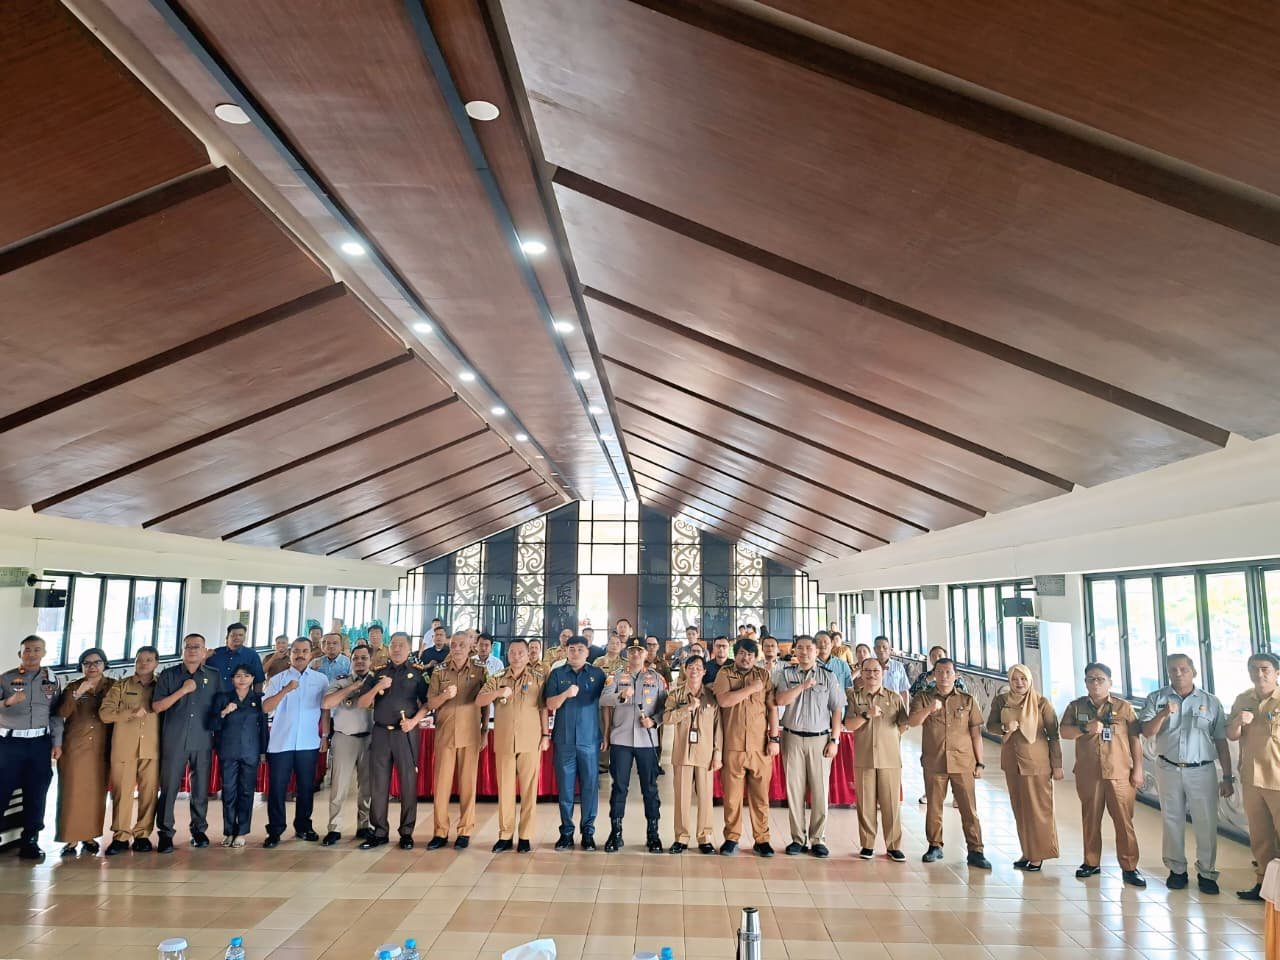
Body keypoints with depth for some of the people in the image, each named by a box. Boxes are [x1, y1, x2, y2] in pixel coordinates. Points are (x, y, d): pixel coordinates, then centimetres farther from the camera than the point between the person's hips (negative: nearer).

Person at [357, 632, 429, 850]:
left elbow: (427, 702, 1)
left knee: (408, 783, 1)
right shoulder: (378, 673, 10)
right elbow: (361, 704, 5)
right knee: (378, 784, 5)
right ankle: (379, 832, 14)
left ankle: (407, 832, 10)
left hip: (406, 733, -2)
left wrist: (414, 720, -14)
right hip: (380, 732, 3)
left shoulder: (418, 672, 3)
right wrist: (377, 688, -11)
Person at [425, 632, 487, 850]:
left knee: (467, 783, 2)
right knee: (441, 782, 2)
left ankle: (465, 831, 10)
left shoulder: (480, 671, 3)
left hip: (470, 734, -1)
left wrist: (484, 732, 3)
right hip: (444, 734, 1)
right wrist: (445, 695, -15)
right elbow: (430, 704, 4)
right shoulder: (439, 672, 7)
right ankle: (440, 832, 11)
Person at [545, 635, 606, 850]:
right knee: (565, 786, 5)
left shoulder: (598, 674, 6)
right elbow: (550, 705, -1)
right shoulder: (557, 674, 7)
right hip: (564, 739, 0)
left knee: (590, 786, 3)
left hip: (590, 739, 0)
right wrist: (566, 693, -21)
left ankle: (588, 831, 12)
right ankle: (566, 831, 14)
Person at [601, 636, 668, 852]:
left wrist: (654, 720, -14)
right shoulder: (616, 676, 6)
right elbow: (603, 700, -8)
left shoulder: (657, 678, 7)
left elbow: (666, 706, 3)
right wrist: (621, 696, -27)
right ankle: (615, 833, 14)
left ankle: (653, 833, 15)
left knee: (650, 787, 5)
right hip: (621, 739, 0)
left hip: (647, 740, 0)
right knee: (619, 786, 5)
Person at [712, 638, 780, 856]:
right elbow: (724, 700, -12)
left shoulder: (764, 675, 9)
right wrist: (751, 688, -10)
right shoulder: (724, 673, 4)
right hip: (732, 745, -1)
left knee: (760, 795, 5)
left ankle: (762, 839, 16)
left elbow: (772, 708, 6)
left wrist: (774, 738, -1)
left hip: (760, 745, 1)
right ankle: (731, 838, 16)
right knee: (732, 795, 3)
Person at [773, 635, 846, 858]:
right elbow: (780, 700, -12)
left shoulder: (828, 676, 5)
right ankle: (798, 838, 13)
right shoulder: (786, 674, 4)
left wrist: (834, 740, -3)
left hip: (820, 739, 0)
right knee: (794, 789, 4)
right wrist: (803, 686, -19)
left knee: (820, 790, 1)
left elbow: (837, 710, 3)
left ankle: (818, 839, 12)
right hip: (793, 738, 0)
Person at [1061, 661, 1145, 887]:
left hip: (1120, 773, -2)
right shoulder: (1076, 706, 6)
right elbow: (1063, 732, -3)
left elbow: (1135, 740, 3)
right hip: (1088, 773, 2)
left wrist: (1138, 769, -1)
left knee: (1124, 821, -1)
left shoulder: (1124, 707, 3)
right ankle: (1091, 863, 23)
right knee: (1090, 819, 11)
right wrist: (1085, 728, -19)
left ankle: (1129, 867, 8)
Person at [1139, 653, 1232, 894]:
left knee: (1206, 823, 1)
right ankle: (1177, 869, 20)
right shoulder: (1157, 699, 2)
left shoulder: (1211, 702, 2)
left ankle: (1206, 873, 14)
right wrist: (1163, 714, -22)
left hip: (1202, 771, -1)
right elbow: (1147, 732, -5)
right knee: (1172, 821, 9)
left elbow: (1221, 742, 3)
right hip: (1168, 770, 1)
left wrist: (1227, 777, 1)